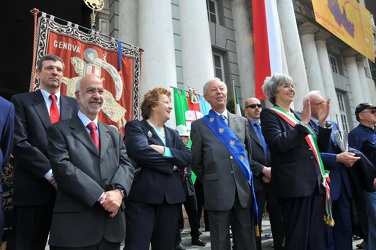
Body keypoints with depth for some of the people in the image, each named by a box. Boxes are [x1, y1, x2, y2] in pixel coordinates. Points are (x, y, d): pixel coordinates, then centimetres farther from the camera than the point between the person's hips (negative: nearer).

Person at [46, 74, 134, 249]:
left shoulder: (114, 134, 16)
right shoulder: (59, 130, 1)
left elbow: (126, 165, 5)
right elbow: (63, 168, -12)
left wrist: (119, 191, -15)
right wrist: (101, 197, -18)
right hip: (75, 222, -4)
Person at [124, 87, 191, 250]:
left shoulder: (173, 134, 19)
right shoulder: (135, 126, 1)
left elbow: (188, 157, 4)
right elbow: (141, 151, -18)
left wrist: (164, 150, -12)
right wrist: (171, 165, -8)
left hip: (171, 197, 6)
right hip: (142, 196, -6)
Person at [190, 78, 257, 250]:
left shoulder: (242, 121, 10)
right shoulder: (199, 126, 0)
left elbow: (249, 152, 17)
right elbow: (196, 163, 4)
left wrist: (246, 178, 12)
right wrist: (211, 183, 7)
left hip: (243, 189, 3)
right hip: (217, 192, -3)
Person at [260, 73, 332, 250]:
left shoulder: (298, 116, 18)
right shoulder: (269, 114, -3)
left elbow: (321, 148, 18)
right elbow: (279, 144, -20)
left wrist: (322, 123, 5)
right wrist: (303, 123, -13)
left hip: (315, 182, 7)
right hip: (293, 184, -7)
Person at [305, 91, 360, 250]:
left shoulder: (333, 124, 16)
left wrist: (348, 156, -4)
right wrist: (338, 158, -20)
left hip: (342, 183, 8)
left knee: (345, 227, 16)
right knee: (326, 229, 4)